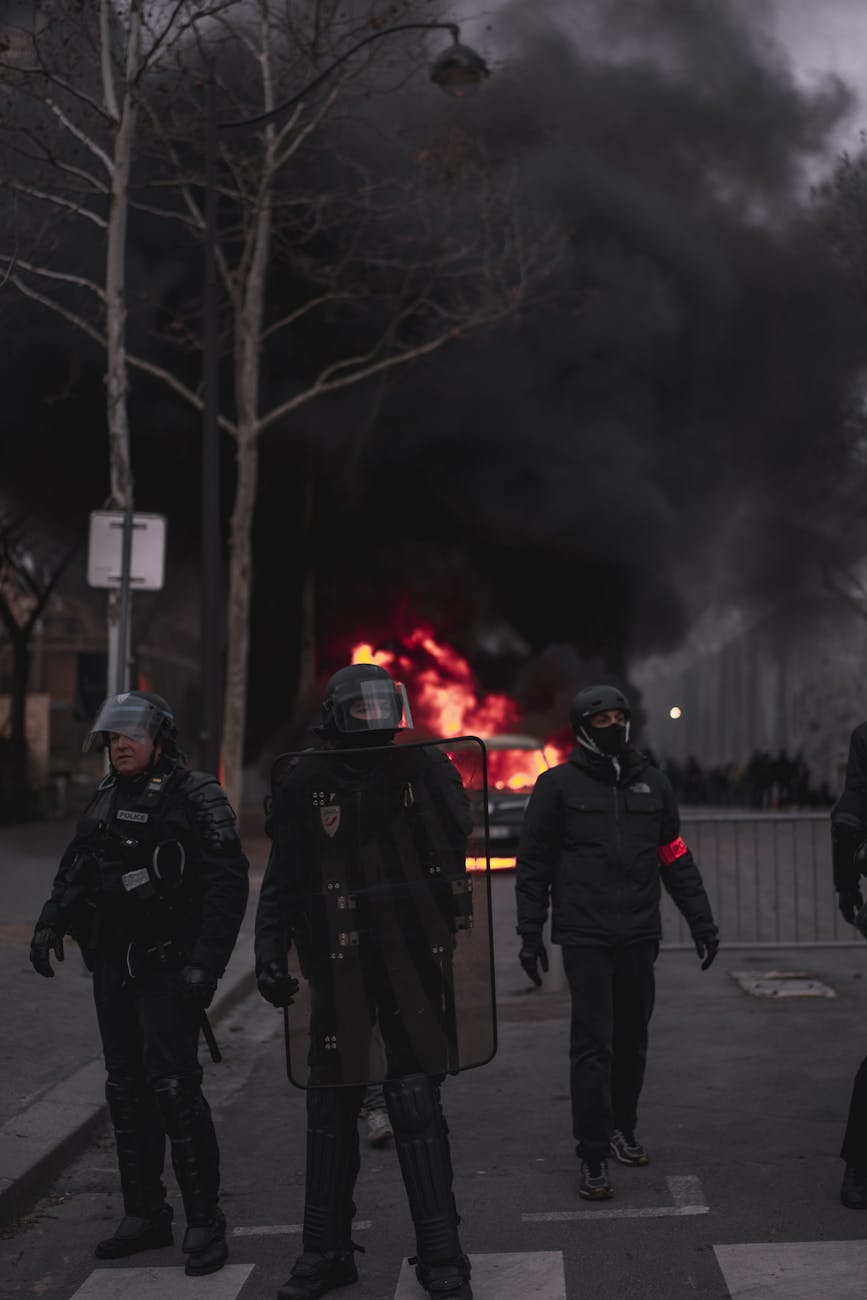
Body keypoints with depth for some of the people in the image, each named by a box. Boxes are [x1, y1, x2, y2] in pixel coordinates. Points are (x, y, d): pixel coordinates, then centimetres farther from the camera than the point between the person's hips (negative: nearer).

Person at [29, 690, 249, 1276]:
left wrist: (205, 964, -20)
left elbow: (228, 884, -14)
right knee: (126, 1090, 11)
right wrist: (51, 922, 9)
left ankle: (205, 1222, -4)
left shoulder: (197, 797, -8)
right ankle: (146, 1215, 22)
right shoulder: (105, 800, 14)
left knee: (173, 1087, -13)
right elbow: (74, 870, 25)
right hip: (112, 967, 8)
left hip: (167, 968, -7)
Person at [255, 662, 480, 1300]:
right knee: (331, 1108, 8)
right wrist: (270, 953, -1)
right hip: (339, 966, 1)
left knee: (418, 1102, -2)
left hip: (415, 960, -1)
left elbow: (456, 846, 4)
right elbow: (282, 882, 5)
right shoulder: (305, 782, 0)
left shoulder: (428, 768, 0)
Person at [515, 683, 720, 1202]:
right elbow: (533, 864, 3)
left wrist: (702, 921, 11)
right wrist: (530, 935, -1)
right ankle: (593, 1157, -4)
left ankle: (622, 1129, 30)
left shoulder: (652, 783, 11)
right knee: (594, 1045, -8)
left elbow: (677, 860, 15)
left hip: (640, 935, 4)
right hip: (585, 937, -4)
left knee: (632, 1040, 12)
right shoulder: (558, 784, 0)